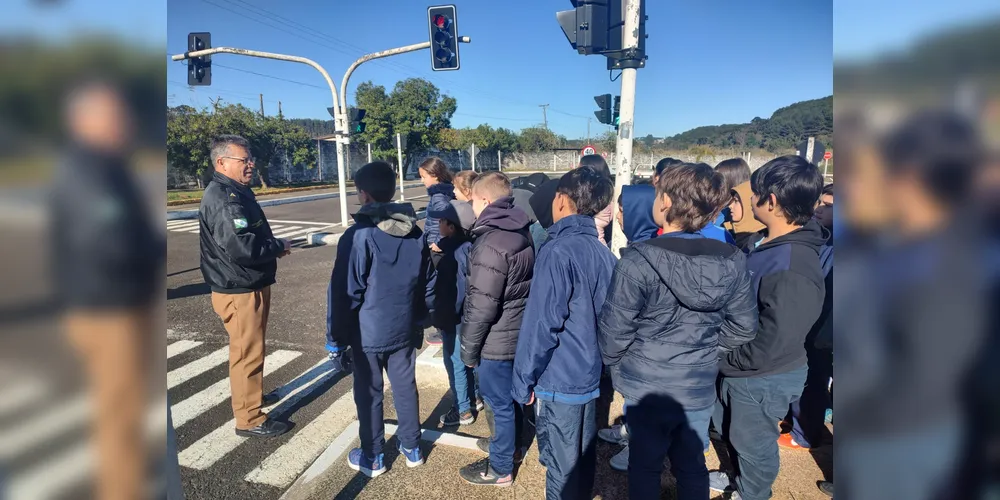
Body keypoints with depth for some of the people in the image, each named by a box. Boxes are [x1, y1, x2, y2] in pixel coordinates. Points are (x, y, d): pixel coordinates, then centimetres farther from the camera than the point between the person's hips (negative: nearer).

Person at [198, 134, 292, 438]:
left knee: (248, 350, 24)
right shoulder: (222, 199, -22)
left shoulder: (236, 192, 12)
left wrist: (273, 245, 0)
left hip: (248, 286, 10)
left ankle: (250, 394, 43)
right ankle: (249, 419, 13)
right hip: (240, 291, -10)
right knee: (247, 353, 0)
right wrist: (278, 247, -16)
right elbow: (241, 246, -32)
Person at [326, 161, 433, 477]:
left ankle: (372, 458, 27)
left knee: (369, 395, 11)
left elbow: (345, 293, -15)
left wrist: (338, 337, -6)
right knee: (405, 388, 17)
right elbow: (428, 286, 7)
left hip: (368, 333, -5)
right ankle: (412, 448, 33)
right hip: (404, 330, 5)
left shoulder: (359, 236, -18)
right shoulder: (416, 233, 0)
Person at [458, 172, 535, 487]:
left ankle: (500, 469, 25)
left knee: (499, 403, 8)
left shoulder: (490, 244, -25)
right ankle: (509, 442, 45)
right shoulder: (521, 233, 3)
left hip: (496, 340, -8)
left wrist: (469, 347, -12)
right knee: (511, 396, 25)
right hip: (518, 332, 9)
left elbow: (481, 306, -25)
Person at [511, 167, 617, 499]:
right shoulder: (603, 252, 3)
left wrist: (524, 379, -11)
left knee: (561, 465, 9)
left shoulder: (558, 252, -20)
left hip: (559, 380, -7)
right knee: (584, 456, 23)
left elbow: (542, 324, -21)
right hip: (591, 374, 8)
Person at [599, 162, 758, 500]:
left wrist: (615, 364, 4)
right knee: (692, 466, 23)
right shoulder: (732, 261, -8)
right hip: (700, 386, 4)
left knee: (645, 467, 18)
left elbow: (614, 329, -16)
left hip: (647, 386, -4)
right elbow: (743, 328, 2)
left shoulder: (639, 260, -23)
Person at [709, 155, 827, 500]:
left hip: (764, 380, -8)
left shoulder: (793, 274, -34)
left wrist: (719, 357, -16)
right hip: (739, 369, 9)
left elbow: (769, 348, -29)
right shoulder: (767, 242, -4)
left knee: (754, 443, 18)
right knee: (732, 430, 29)